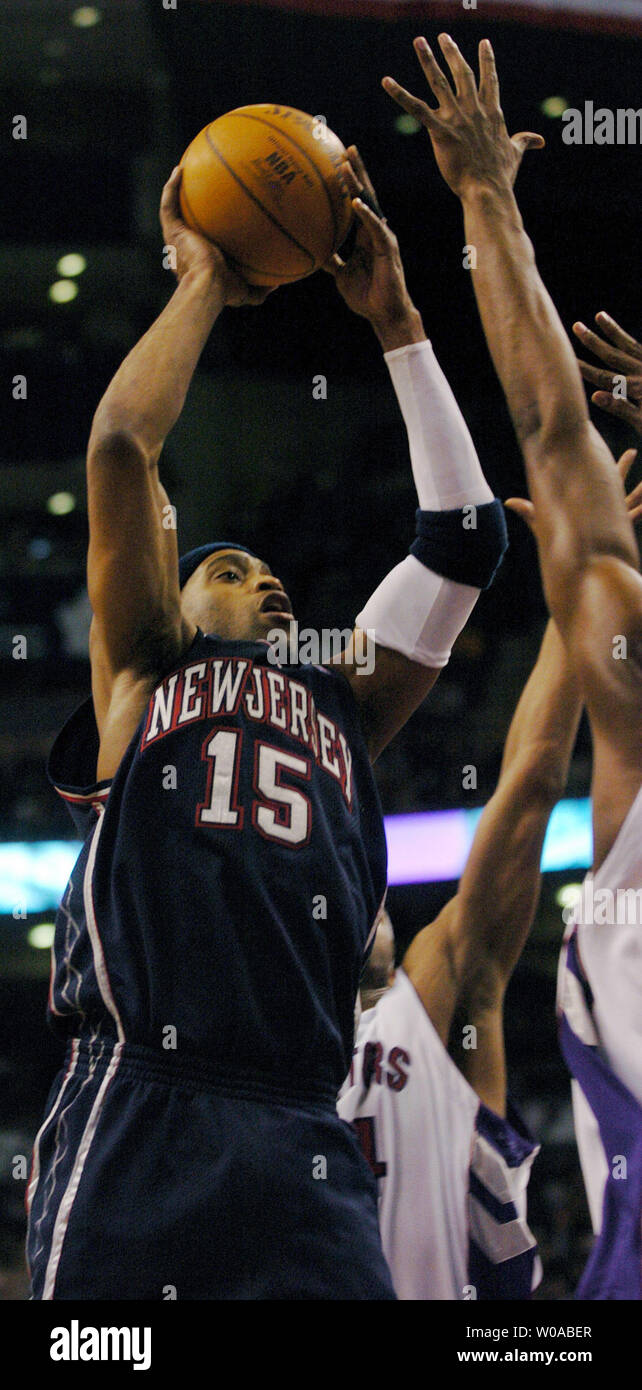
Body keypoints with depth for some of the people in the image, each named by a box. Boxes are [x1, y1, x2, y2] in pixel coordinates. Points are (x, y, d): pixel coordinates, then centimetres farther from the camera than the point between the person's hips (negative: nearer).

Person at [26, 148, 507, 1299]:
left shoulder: (345, 710, 28)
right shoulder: (143, 676, 18)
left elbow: (462, 539, 25)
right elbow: (121, 444, 8)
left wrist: (395, 322, 25)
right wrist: (205, 281, 19)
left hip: (301, 1148, 4)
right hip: (135, 1124, -4)